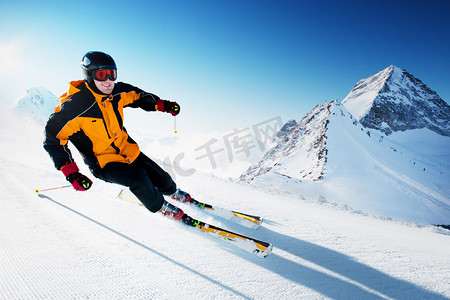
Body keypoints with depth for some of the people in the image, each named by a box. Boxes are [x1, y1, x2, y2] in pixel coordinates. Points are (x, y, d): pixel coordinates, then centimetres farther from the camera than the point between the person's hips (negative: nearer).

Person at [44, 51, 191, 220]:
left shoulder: (117, 92, -8)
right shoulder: (74, 106, -23)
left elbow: (138, 96, 13)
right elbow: (53, 139, -16)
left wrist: (163, 105, 3)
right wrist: (71, 174, -23)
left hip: (127, 150, 5)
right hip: (102, 162, -5)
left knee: (161, 178, 3)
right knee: (138, 177, -28)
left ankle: (172, 191, 40)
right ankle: (159, 206, 2)